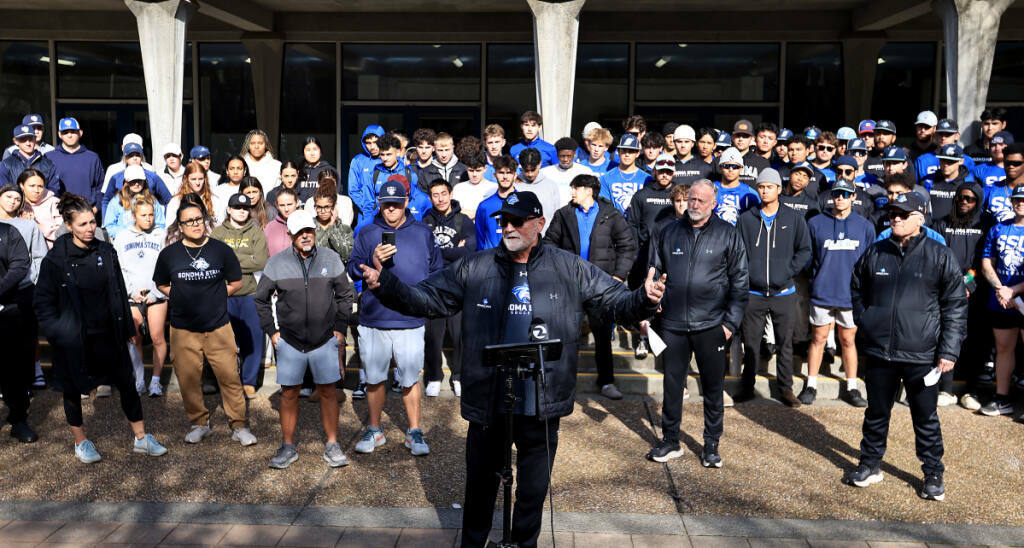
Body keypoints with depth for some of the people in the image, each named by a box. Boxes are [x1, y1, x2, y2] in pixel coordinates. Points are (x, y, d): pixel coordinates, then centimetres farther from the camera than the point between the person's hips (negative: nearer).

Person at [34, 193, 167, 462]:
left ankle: (141, 438, 18)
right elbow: (43, 302, -4)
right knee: (73, 389, 12)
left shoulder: (106, 252, 2)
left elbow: (120, 292, 9)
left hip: (107, 334, 3)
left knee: (127, 384, 6)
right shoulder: (55, 259, -9)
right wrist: (57, 334, -11)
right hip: (74, 338, -3)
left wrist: (127, 327, 10)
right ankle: (81, 442, 31)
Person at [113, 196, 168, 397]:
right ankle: (139, 379, 13)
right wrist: (132, 291, -4)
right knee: (135, 339, 2)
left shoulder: (162, 235, 6)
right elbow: (119, 269, 8)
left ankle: (156, 380, 3)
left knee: (157, 338, -5)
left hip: (156, 294, -1)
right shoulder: (122, 237, 10)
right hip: (131, 296, 2)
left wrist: (154, 293, -4)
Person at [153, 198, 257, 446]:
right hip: (183, 330, 1)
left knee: (230, 377, -2)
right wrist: (181, 297, 1)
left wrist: (215, 296, -1)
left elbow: (236, 283, 9)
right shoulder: (169, 254, 1)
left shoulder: (221, 249, 0)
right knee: (188, 379, 8)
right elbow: (161, 285, 15)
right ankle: (199, 423, 28)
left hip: (218, 327, -1)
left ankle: (239, 426, 11)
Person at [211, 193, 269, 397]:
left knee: (253, 338, 1)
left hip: (250, 294, 0)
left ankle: (249, 381, 14)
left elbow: (261, 262, -5)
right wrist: (247, 261, -11)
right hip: (224, 295, 0)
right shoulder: (218, 232, 8)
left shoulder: (256, 232, 8)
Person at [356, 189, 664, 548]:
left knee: (534, 489, 17)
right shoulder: (473, 268, 0)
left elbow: (616, 302, 0)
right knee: (481, 486, 17)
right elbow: (425, 299, 1)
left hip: (542, 409, 0)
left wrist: (644, 300, -20)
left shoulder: (571, 269, -1)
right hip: (487, 408, 0)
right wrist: (386, 285, -14)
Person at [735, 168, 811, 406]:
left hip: (784, 293, 0)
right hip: (753, 293, 1)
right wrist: (745, 275, -6)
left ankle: (786, 389, 19)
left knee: (785, 343, 8)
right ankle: (747, 387, 18)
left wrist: (788, 272, -6)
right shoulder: (746, 219, 4)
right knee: (750, 343, 7)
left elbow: (805, 251, 5)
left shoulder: (794, 219, 2)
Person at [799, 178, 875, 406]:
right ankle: (811, 385, 17)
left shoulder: (865, 226, 5)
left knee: (848, 340, 9)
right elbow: (807, 257, 8)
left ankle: (852, 388, 20)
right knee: (818, 338, 6)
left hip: (851, 294, 1)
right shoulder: (815, 223, 1)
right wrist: (815, 281, 4)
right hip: (822, 293, -1)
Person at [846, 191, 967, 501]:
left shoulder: (940, 256, -4)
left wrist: (949, 351, -7)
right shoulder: (874, 254, 5)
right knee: (876, 412, 15)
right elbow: (857, 289, 21)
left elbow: (956, 306, -2)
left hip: (921, 355, -3)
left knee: (926, 417, 9)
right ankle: (869, 465, 29)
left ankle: (933, 474, 25)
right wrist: (864, 323, 9)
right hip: (879, 351, 3)